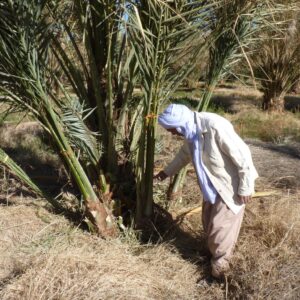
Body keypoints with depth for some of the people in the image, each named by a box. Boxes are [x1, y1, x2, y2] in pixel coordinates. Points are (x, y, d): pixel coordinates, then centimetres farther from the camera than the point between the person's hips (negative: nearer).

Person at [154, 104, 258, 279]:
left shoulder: (215, 126, -31)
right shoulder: (191, 131, -3)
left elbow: (242, 154, -27)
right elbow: (184, 154, 19)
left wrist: (245, 187, -21)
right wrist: (167, 172, 26)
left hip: (231, 186, -8)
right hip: (213, 185, 8)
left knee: (221, 228, 0)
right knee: (209, 224, 18)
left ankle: (219, 267, 21)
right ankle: (215, 254, 40)